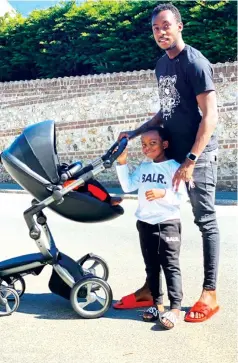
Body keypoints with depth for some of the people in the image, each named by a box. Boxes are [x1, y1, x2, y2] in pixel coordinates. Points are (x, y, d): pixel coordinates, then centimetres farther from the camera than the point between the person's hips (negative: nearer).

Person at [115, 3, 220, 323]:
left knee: (205, 221, -1)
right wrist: (135, 133, 14)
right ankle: (150, 289, 16)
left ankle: (210, 294, 9)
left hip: (198, 154, -8)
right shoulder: (161, 64, 13)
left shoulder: (195, 63, -11)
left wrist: (191, 161, -22)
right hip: (169, 153, 8)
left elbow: (210, 116, -17)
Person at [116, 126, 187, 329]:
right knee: (151, 266, 12)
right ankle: (157, 304, 21)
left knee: (171, 266, -5)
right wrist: (122, 163, 1)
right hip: (145, 223, 7)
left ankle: (175, 308, -6)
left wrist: (163, 194, -30)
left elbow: (180, 197, -13)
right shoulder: (143, 167, 12)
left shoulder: (173, 167, -8)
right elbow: (128, 186, 6)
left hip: (168, 223, -7)